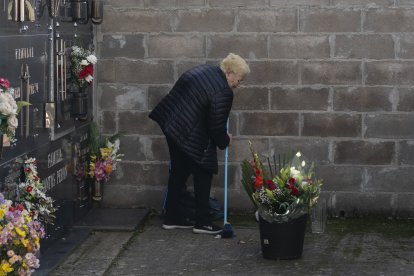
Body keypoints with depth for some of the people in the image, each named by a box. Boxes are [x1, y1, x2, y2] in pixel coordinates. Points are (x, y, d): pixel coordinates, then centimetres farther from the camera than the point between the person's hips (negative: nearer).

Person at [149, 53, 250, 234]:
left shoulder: (204, 70, 8)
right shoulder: (223, 92, -18)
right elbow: (216, 126, -15)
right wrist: (225, 141, 4)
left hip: (170, 122, 9)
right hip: (191, 136, -9)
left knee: (178, 172, 17)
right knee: (203, 174, 4)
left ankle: (172, 218, 25)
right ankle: (202, 222, 9)